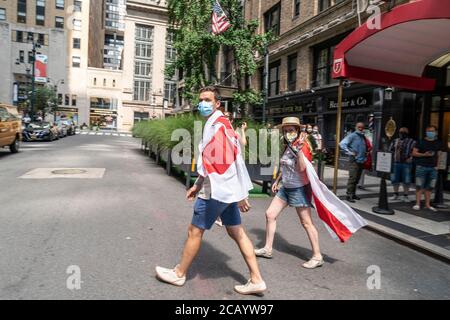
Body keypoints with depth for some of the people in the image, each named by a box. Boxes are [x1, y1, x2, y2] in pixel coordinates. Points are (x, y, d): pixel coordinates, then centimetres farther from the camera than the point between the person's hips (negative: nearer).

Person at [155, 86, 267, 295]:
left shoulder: (218, 124, -16)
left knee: (194, 231, 6)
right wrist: (198, 185, 23)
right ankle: (256, 280, 16)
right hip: (227, 190, 10)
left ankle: (179, 274, 25)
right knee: (236, 232, 11)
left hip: (217, 190, -10)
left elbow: (233, 160, -22)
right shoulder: (213, 124, 16)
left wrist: (241, 194, -23)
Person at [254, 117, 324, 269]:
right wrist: (277, 180, 23)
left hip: (299, 189, -8)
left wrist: (299, 149, -34)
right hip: (285, 188, 9)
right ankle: (267, 249, 20)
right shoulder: (288, 146, 8)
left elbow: (301, 168, -29)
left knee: (306, 223, -3)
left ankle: (317, 257, 10)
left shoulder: (303, 146, -15)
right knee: (270, 214, 8)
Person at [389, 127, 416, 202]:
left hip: (406, 164, -4)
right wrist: (393, 157, 5)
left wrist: (410, 158, -15)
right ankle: (395, 195, 22)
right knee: (395, 180, 9)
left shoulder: (412, 142, -1)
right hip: (396, 163, 4)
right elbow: (390, 150, 17)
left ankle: (405, 196, 12)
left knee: (406, 181, 1)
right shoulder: (395, 141, 11)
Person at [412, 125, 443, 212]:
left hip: (433, 168, 3)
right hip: (421, 167, -3)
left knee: (429, 187, 7)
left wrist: (437, 165, 7)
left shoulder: (438, 143, 12)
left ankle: (427, 205, 15)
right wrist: (424, 154, -16)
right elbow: (414, 153, -1)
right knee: (419, 186, -4)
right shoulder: (421, 142, 1)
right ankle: (417, 204, 1)